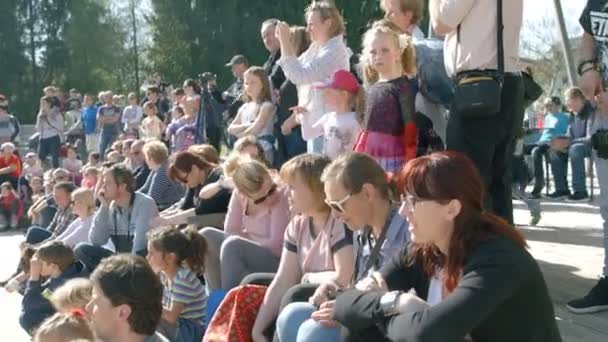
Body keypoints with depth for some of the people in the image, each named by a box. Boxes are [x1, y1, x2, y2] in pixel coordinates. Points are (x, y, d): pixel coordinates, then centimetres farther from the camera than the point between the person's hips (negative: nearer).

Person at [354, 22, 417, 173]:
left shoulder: (403, 86, -6)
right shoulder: (372, 89, 15)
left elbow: (410, 125, -10)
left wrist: (409, 160, -15)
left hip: (393, 154, -7)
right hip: (370, 155, 7)